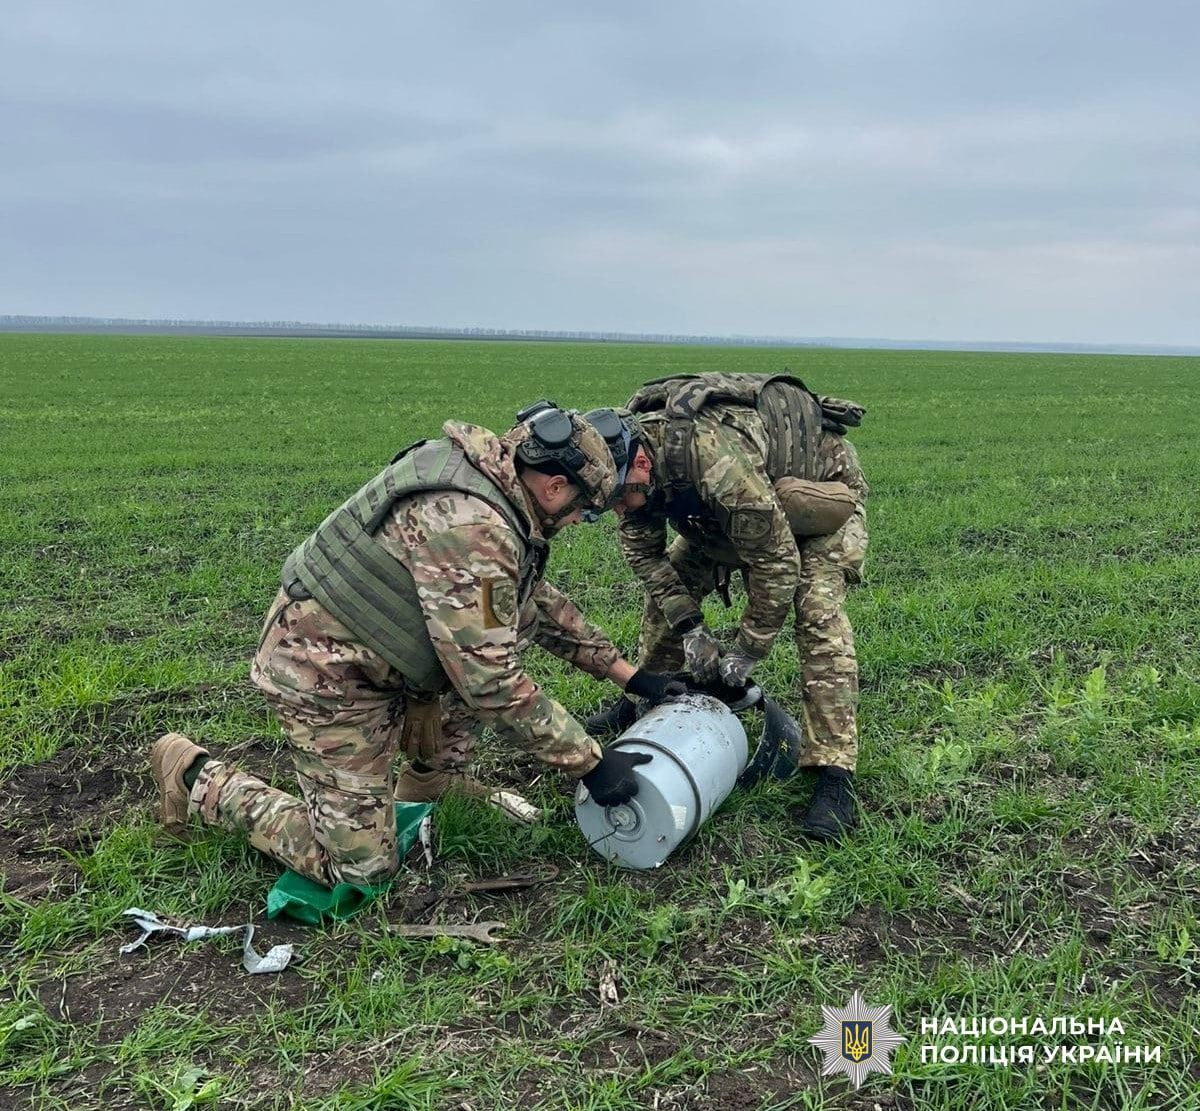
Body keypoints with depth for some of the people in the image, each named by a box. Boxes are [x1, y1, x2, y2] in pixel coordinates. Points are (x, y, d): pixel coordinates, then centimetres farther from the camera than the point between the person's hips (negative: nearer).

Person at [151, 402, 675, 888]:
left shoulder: (494, 498, 2)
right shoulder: (470, 529, -29)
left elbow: (540, 603, 15)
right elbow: (492, 682, -28)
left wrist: (626, 673, 14)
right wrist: (591, 763, -20)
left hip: (371, 649, 10)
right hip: (327, 674, -10)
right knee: (360, 866, -2)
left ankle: (420, 793, 21)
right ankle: (198, 778, 11)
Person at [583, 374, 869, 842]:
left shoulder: (719, 461, -45)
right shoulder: (625, 450, -21)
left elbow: (775, 562, -36)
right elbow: (641, 548, -9)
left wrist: (747, 651, -25)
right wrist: (689, 625, -18)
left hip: (822, 486, -7)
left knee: (818, 611, -24)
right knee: (667, 584, 1)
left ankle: (834, 774, -20)